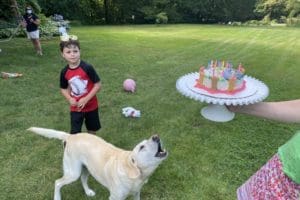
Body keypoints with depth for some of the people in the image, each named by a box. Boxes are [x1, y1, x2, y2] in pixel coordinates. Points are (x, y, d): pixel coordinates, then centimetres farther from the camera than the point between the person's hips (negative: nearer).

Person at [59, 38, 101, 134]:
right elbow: (63, 88, 6)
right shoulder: (64, 72, -9)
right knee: (74, 133, 4)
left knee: (92, 130, 19)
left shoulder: (87, 68, -21)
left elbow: (98, 85, -18)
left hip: (91, 105, -1)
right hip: (75, 108, 2)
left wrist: (86, 99, -22)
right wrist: (69, 99, -13)